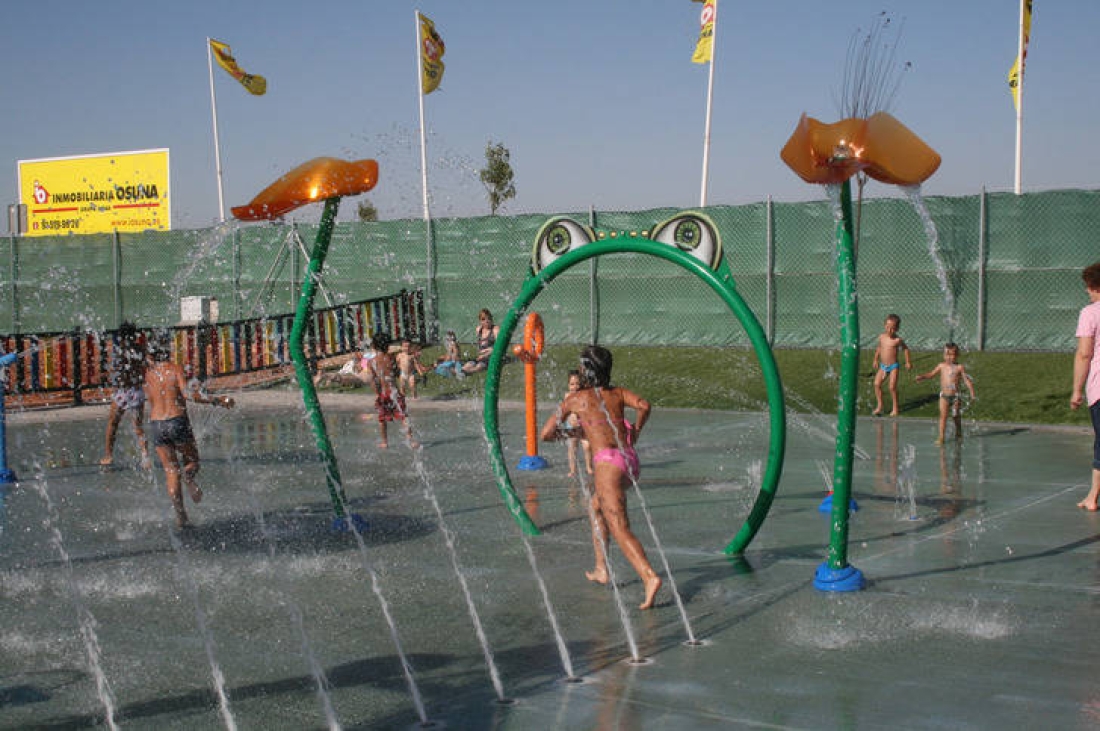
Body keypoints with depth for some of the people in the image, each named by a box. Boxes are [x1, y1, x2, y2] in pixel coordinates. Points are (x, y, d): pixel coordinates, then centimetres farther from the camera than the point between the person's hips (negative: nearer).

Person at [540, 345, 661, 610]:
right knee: (597, 505, 30)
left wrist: (569, 432, 31)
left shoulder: (575, 398, 11)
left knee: (619, 528, -15)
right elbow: (643, 405, -2)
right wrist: (636, 430, 16)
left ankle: (650, 577, -35)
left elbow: (545, 434, 13)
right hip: (629, 459, 6)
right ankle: (601, 570, 32)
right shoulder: (618, 393, 18)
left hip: (607, 461, -6)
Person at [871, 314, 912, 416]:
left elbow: (905, 349, 3)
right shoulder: (881, 337, 2)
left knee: (892, 387, -9)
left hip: (893, 366, -5)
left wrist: (908, 362, 5)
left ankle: (895, 408, 6)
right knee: (877, 384, -8)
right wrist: (875, 360, 23)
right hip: (883, 366, 5)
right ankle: (879, 406, 5)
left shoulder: (897, 340, -11)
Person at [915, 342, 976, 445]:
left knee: (956, 416, 11)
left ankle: (958, 433, 35)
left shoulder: (960, 367, -3)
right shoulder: (942, 366, 4)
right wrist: (921, 377, -4)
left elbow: (967, 380, -4)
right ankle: (941, 437, -11)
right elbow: (931, 374, 12)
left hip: (955, 395, -1)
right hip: (944, 395, 1)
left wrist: (972, 393, -11)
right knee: (943, 415, -9)